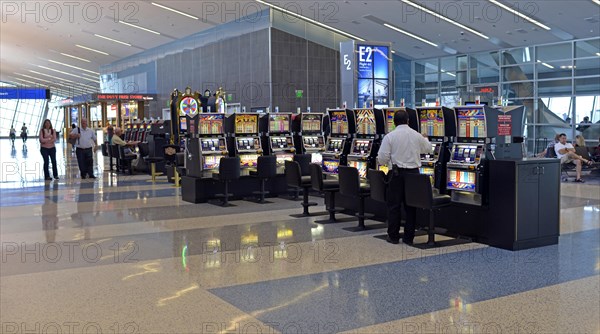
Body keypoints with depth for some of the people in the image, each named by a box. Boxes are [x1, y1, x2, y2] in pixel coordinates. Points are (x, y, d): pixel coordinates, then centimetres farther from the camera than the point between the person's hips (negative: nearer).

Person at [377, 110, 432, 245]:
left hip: (397, 174, -3)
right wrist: (425, 139, 43)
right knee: (411, 206, 8)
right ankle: (409, 237, 13)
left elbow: (382, 158, -9)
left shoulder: (390, 136, -7)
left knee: (394, 205, 6)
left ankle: (393, 236, 10)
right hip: (413, 173, 3)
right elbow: (428, 149, 22)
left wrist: (383, 162, 15)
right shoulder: (417, 136, 3)